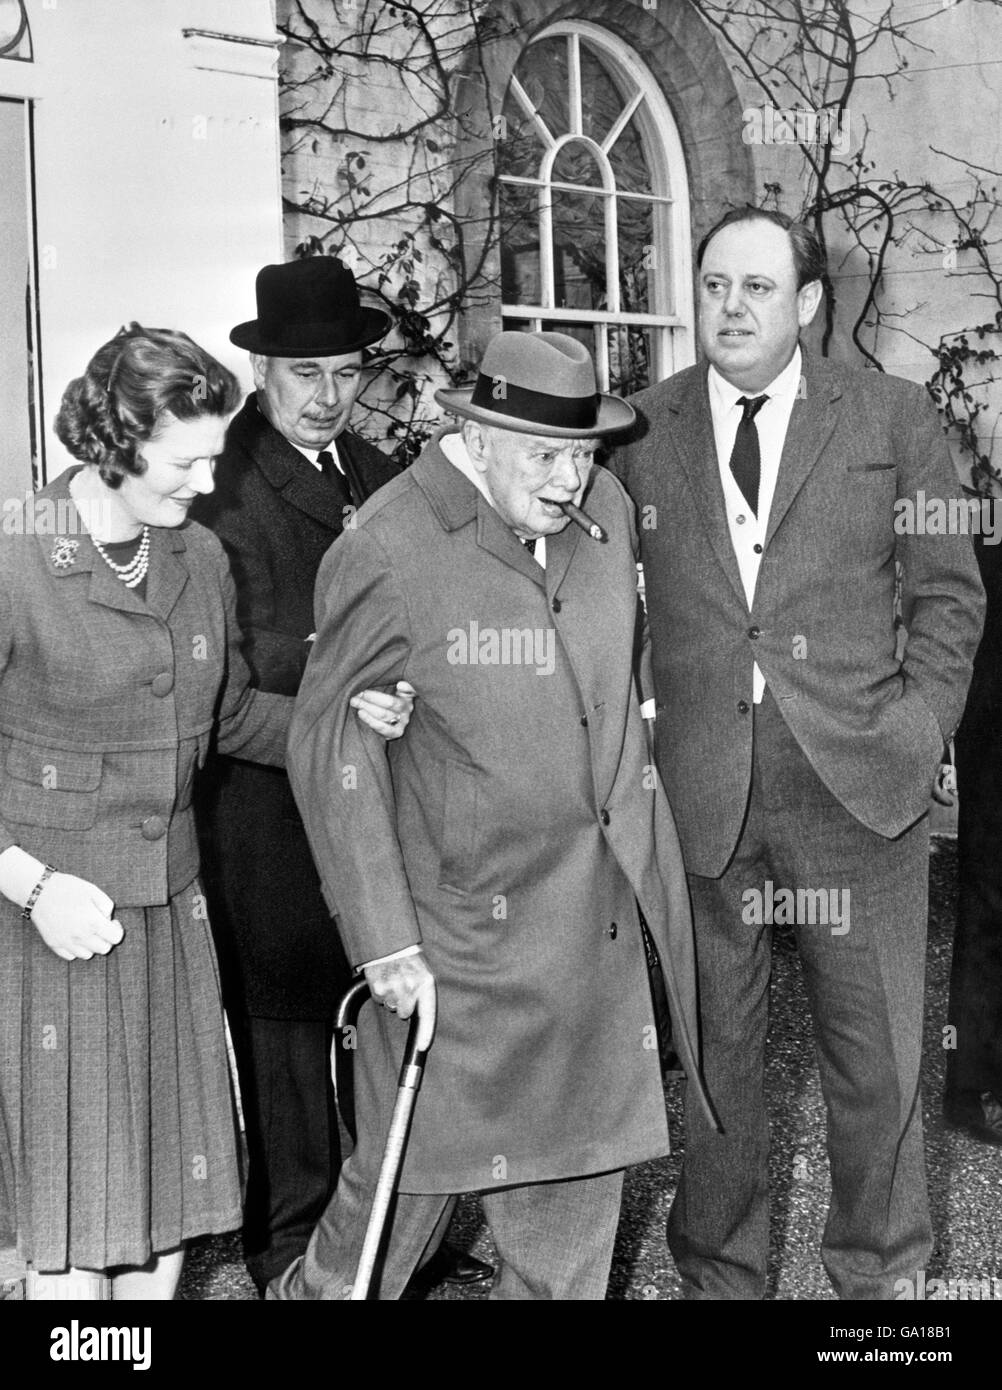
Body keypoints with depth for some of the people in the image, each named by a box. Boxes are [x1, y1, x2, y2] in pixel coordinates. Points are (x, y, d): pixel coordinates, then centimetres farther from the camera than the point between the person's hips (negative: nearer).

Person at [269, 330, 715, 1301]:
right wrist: (384, 938, -15)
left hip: (602, 917, 6)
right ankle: (323, 1289, 34)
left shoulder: (606, 508, 4)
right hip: (464, 913, -6)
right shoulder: (387, 553, -16)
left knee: (580, 1161, 16)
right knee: (415, 1159, 7)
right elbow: (331, 749, -12)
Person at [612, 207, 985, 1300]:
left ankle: (876, 1270, 31)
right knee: (712, 1049, 12)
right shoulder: (641, 431, 5)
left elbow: (948, 589, 8)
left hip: (859, 787, 0)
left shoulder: (891, 416, 4)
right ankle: (720, 1271, 31)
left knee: (876, 1053, 10)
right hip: (699, 790, 1)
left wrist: (921, 722, -2)